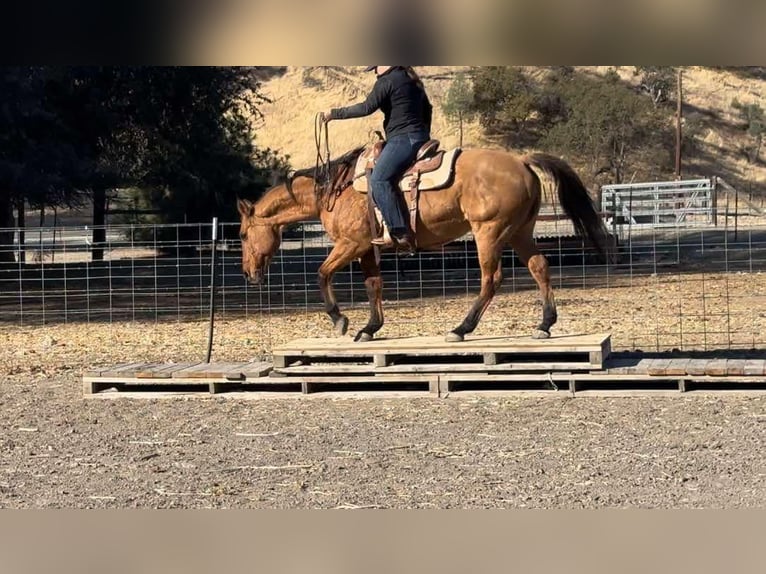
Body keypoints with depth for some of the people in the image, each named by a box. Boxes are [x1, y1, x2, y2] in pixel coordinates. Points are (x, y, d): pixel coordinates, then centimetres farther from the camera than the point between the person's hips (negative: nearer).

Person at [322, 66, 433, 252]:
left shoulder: (387, 81, -7)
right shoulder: (412, 81, 21)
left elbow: (367, 107, -13)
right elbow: (427, 110, 28)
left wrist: (335, 113, -6)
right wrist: (424, 135, 37)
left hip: (402, 139, -10)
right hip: (420, 137, 11)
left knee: (379, 179, -19)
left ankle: (400, 234, -28)